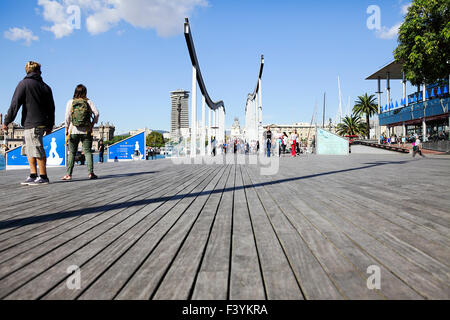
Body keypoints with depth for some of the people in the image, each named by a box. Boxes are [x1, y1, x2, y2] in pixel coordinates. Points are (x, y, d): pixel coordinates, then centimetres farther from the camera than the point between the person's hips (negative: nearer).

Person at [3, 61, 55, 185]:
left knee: (36, 150, -5)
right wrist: (50, 125, 24)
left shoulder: (24, 83, -3)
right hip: (42, 124, 7)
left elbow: (15, 104, -7)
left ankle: (43, 177, -2)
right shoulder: (45, 87, 14)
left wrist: (7, 121, -3)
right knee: (29, 150, 13)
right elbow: (51, 108, 16)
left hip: (30, 124, -7)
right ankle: (33, 176, 10)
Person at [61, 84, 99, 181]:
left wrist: (66, 128, 4)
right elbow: (96, 113, -7)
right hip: (86, 131, 0)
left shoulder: (70, 102, 2)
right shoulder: (89, 102, 1)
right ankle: (91, 173, -3)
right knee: (87, 151, 3)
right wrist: (93, 123, 6)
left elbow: (67, 117, -3)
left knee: (72, 153, 5)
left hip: (74, 131, 0)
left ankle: (68, 174, 3)